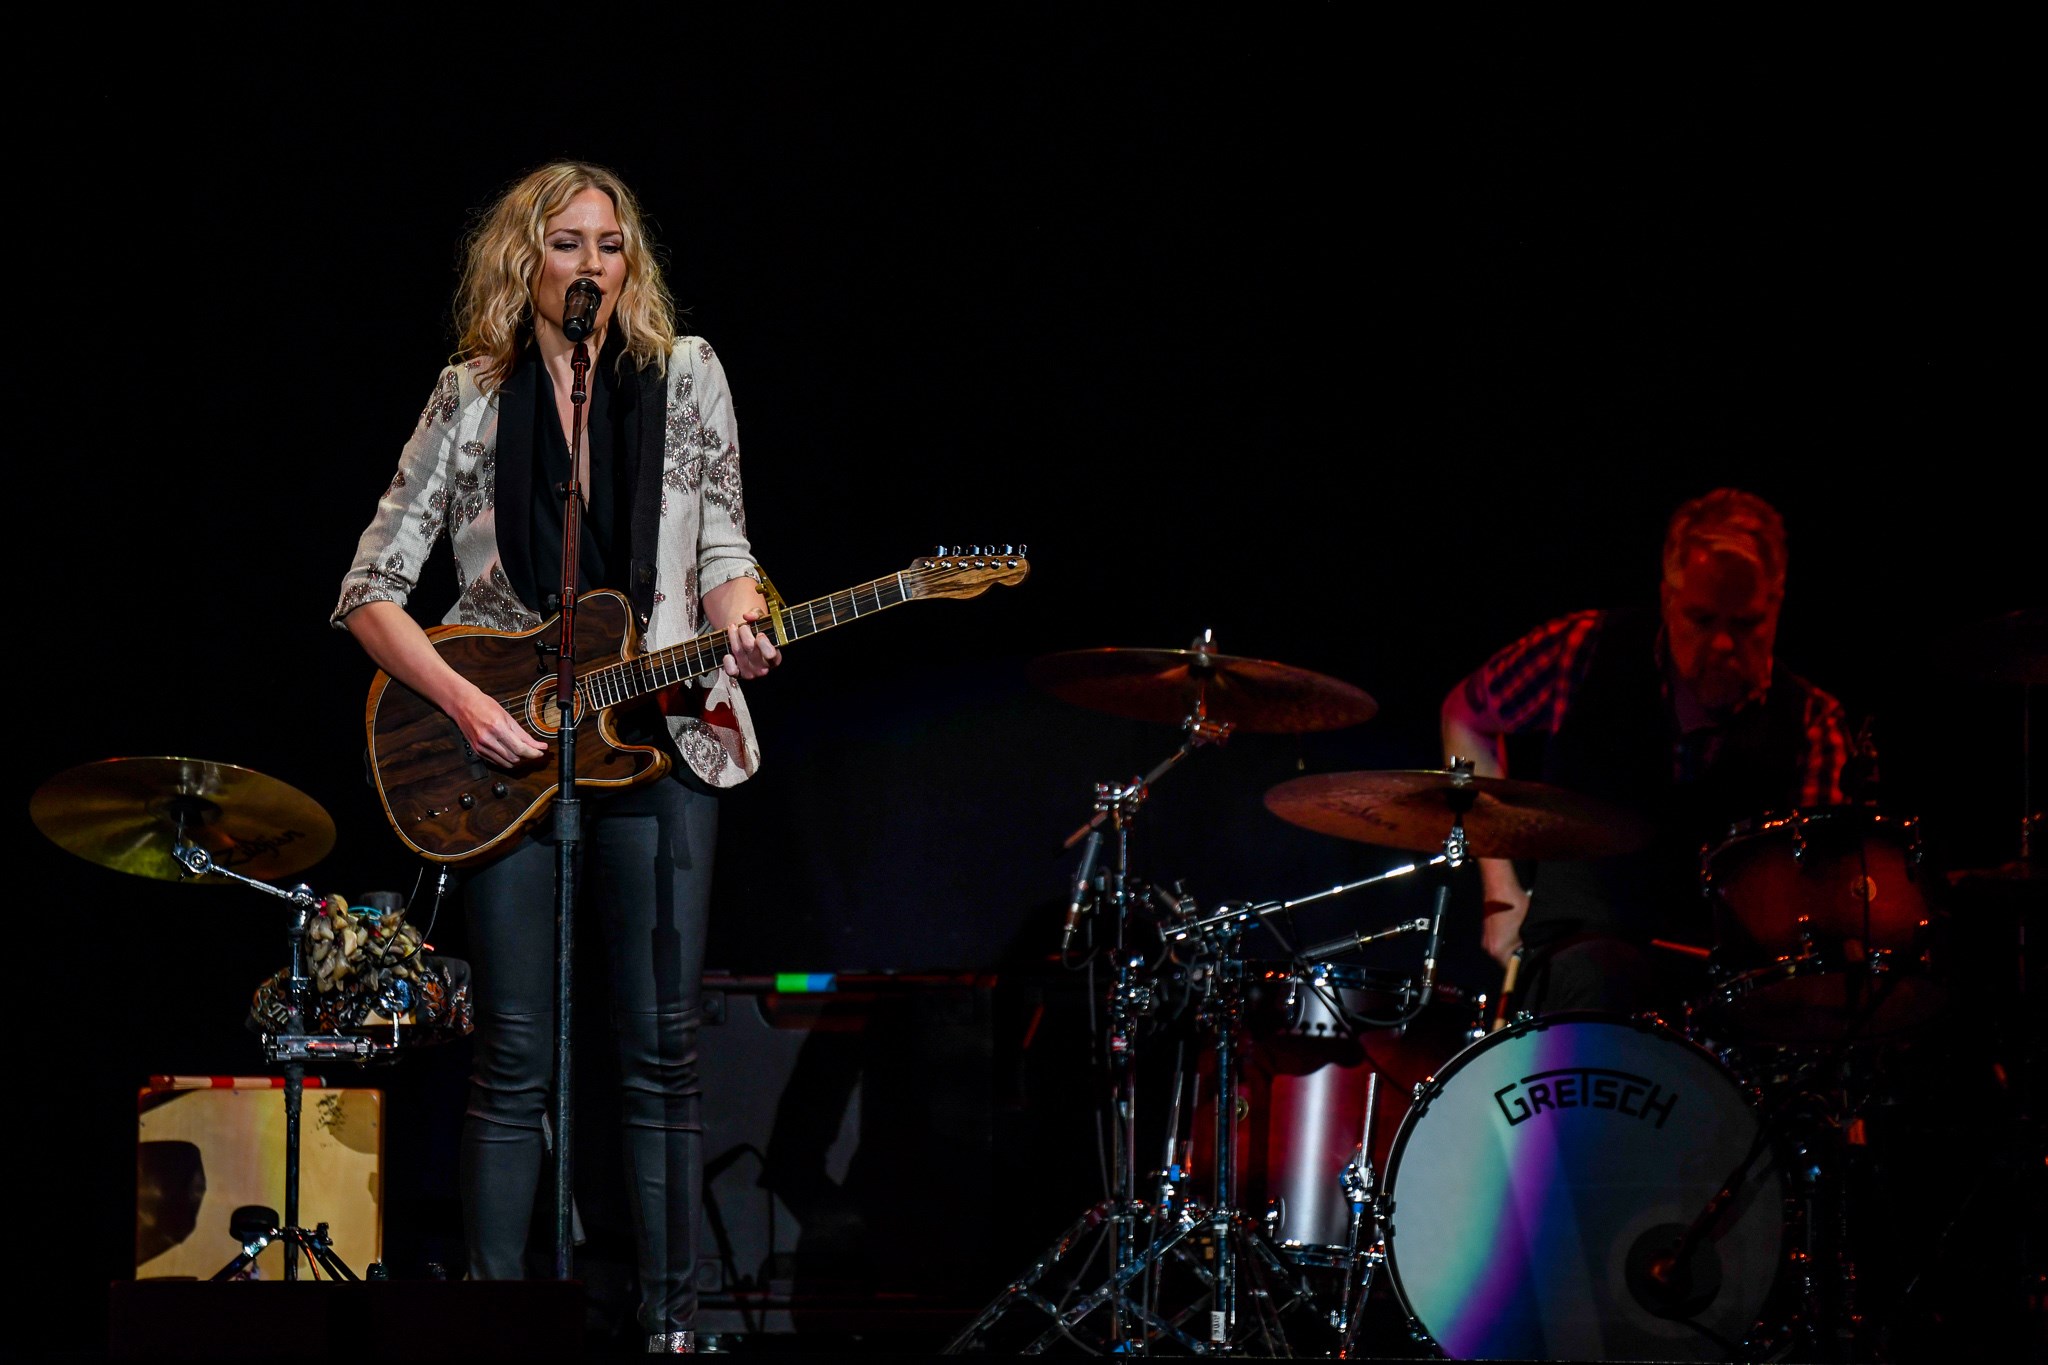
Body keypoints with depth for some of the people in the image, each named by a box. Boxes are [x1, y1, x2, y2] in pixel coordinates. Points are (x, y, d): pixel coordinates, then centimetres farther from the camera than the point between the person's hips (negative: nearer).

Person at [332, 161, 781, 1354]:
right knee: (515, 1056, -1)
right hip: (505, 740, 0)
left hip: (658, 731, 1)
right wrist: (464, 703, -12)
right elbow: (371, 591, 2)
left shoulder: (686, 375, 5)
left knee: (662, 1048, 0)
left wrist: (741, 625, -15)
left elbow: (721, 550, 8)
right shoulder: (473, 398, 2)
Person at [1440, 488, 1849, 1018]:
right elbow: (1467, 716, 16)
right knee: (1599, 980, -38)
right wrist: (1502, 890, 9)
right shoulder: (1584, 650, -1)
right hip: (1573, 949, -1)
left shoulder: (1809, 724, 0)